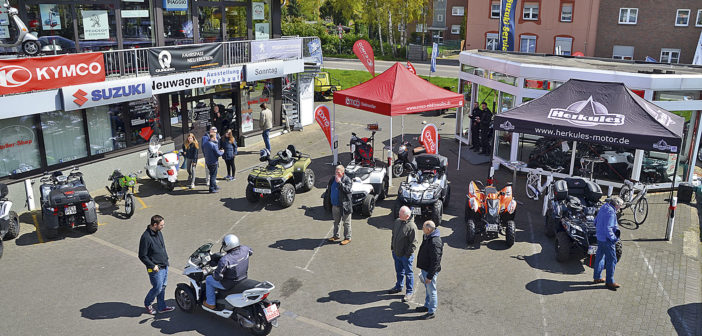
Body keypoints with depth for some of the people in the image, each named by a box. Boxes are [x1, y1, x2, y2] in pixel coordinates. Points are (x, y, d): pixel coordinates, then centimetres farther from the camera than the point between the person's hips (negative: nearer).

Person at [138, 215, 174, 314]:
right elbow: (142, 256, -19)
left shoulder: (158, 232, 4)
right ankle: (147, 303, 27)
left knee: (163, 287, 16)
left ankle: (161, 307, 28)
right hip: (156, 268, -8)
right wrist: (152, 266, -19)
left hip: (164, 266, 8)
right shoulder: (146, 237, -23)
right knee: (157, 288, 1)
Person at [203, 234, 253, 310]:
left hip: (230, 284, -6)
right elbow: (250, 251, 10)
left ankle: (210, 303, 30)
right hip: (244, 278, 7)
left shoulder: (225, 260, -33)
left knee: (208, 279, 16)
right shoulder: (244, 249, -16)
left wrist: (213, 273, -5)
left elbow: (218, 277, -27)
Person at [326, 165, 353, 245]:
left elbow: (348, 189, -28)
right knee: (336, 221, 19)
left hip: (344, 205, -7)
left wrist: (340, 182, -32)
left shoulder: (347, 180, -13)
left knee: (346, 222, 4)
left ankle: (347, 238, 13)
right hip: (334, 205, 7)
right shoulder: (333, 178, 6)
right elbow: (329, 188, 21)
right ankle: (336, 236, 33)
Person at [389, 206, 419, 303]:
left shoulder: (411, 226, -23)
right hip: (396, 253, 7)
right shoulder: (397, 221, -1)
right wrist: (392, 247, 13)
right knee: (399, 271, 24)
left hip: (406, 255, -7)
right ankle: (399, 287, 43)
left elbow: (413, 243, -19)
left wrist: (408, 254, -17)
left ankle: (410, 292, 24)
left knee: (408, 273, 10)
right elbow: (393, 235, 13)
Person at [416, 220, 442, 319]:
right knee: (428, 289, 24)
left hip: (430, 271, -10)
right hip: (425, 269, 10)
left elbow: (435, 261, -28)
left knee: (431, 290, 5)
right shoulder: (428, 237, 2)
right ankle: (427, 305, 41)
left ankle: (432, 312, 19)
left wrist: (429, 276, -24)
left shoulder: (434, 242, -30)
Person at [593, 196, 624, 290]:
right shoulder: (611, 213, -23)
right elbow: (608, 228, -26)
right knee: (611, 260, -1)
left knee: (600, 257, 20)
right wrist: (614, 238, -16)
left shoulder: (603, 207, 7)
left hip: (599, 237, 10)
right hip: (606, 239, -10)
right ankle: (609, 282, 6)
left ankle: (597, 277, 32)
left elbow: (596, 221, 17)